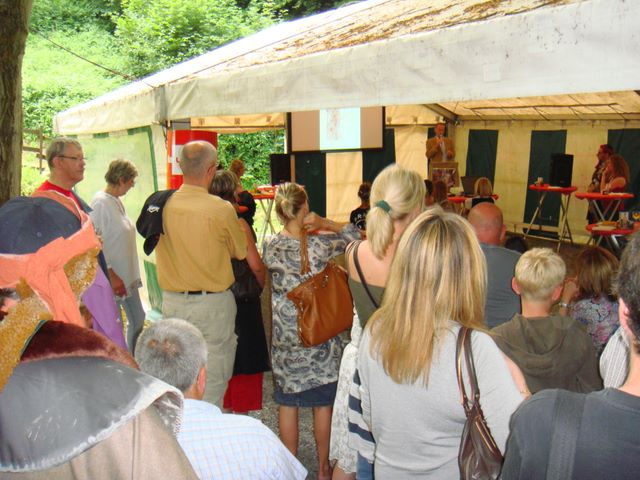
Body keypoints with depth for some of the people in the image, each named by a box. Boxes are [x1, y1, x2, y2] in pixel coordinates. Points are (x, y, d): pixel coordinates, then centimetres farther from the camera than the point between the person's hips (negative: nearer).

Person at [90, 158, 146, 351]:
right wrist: (112, 276, -21)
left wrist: (132, 274, 16)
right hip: (112, 279, -10)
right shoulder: (100, 203, -17)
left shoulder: (117, 201, 10)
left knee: (138, 318, 17)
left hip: (127, 275, 10)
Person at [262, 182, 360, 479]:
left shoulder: (270, 247, -8)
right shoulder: (322, 244, -14)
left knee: (287, 402, 14)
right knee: (322, 402, 13)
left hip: (284, 336, 2)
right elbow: (355, 235, -1)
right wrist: (325, 224, -11)